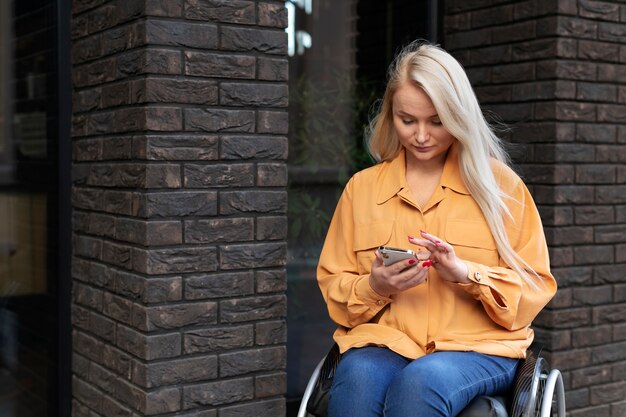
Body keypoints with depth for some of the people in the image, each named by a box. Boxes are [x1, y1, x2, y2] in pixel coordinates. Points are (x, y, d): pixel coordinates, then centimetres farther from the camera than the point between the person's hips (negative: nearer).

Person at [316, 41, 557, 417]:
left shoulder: (498, 183, 8)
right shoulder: (362, 186, 14)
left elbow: (535, 288, 6)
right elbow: (334, 289, 15)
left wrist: (466, 274, -13)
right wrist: (374, 287, -8)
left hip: (479, 345, -1)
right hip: (384, 340, 2)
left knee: (422, 380, -36)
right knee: (358, 378, -34)